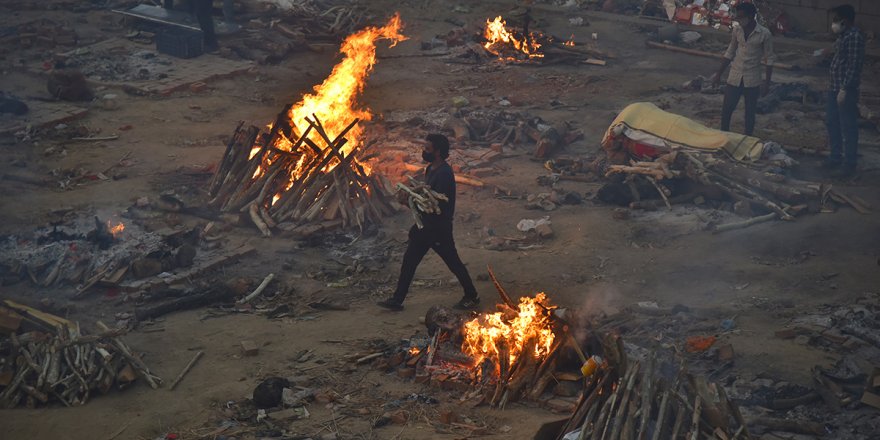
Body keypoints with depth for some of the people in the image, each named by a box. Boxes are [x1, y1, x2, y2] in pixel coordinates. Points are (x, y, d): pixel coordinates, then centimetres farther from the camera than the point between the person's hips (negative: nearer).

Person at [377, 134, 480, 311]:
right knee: (409, 261, 9)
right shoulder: (431, 169, 9)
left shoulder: (444, 174, -22)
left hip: (439, 228, -9)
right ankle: (397, 300, 15)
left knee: (454, 263, 5)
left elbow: (439, 204, -27)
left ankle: (472, 297, 22)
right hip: (425, 225, 9)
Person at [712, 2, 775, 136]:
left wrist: (767, 83, -8)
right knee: (726, 110, 3)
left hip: (752, 80, -3)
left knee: (750, 113, 9)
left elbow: (769, 59, -6)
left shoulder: (764, 34, -12)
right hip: (734, 77, 3)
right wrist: (719, 74, 10)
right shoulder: (737, 30, -1)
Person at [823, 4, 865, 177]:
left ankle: (849, 164, 5)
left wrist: (844, 89, -22)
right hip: (835, 88, 10)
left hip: (846, 91, -10)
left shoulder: (855, 36, -18)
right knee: (832, 122, 19)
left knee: (848, 128, -2)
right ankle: (836, 156, 32)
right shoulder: (843, 35, 11)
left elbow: (854, 64, -21)